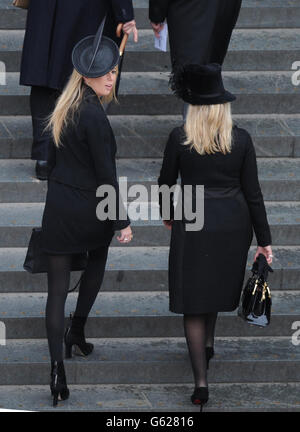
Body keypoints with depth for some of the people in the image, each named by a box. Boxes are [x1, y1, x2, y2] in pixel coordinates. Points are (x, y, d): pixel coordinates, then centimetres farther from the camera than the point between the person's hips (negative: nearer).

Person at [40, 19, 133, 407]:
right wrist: (121, 221, -13)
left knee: (57, 289, 2)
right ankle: (77, 331, 29)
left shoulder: (66, 108, 6)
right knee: (96, 262, 27)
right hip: (88, 208, -5)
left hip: (57, 207, 5)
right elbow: (106, 174, -18)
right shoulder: (94, 115, -18)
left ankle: (57, 367, -7)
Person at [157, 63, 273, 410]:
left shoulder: (179, 137, -10)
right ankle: (209, 341, 45)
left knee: (193, 299, 3)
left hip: (193, 223, -2)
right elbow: (252, 192, -3)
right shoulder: (241, 139, -6)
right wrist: (264, 240, 2)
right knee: (218, 282, 30)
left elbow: (166, 181, 2)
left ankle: (201, 381, -5)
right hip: (234, 225, 2)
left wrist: (167, 213, 22)